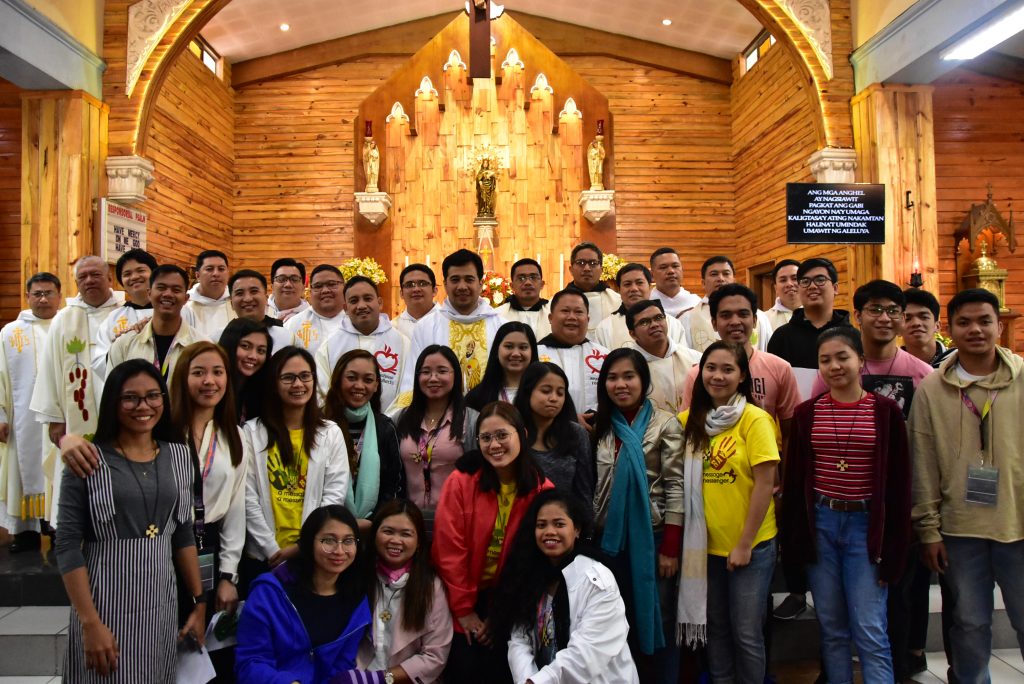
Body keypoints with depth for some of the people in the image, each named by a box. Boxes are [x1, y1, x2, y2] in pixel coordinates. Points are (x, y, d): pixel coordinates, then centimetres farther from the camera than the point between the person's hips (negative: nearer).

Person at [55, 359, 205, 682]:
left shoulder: (179, 455, 4)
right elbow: (67, 546, -10)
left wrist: (199, 601, 7)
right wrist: (90, 623, -16)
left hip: (161, 604, 4)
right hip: (106, 604, -4)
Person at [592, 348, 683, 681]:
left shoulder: (665, 424, -6)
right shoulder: (600, 426, 7)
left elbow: (676, 488, -10)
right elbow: (592, 487, 10)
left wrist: (670, 548, -14)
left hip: (652, 536, -4)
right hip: (609, 538, 4)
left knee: (657, 618, 7)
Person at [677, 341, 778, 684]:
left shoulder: (755, 419, -11)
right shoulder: (690, 420, 2)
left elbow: (765, 483, -13)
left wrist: (744, 544, -13)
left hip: (751, 545, -4)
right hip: (706, 544, 4)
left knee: (746, 633, 8)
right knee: (715, 629, 17)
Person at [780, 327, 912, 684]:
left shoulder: (886, 411, -2)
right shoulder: (806, 413, 3)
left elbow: (898, 483, 0)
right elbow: (793, 480, 6)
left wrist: (893, 550, -2)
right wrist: (793, 542, 4)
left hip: (866, 525, -2)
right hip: (820, 523, 2)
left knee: (870, 631, -2)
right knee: (831, 628, 11)